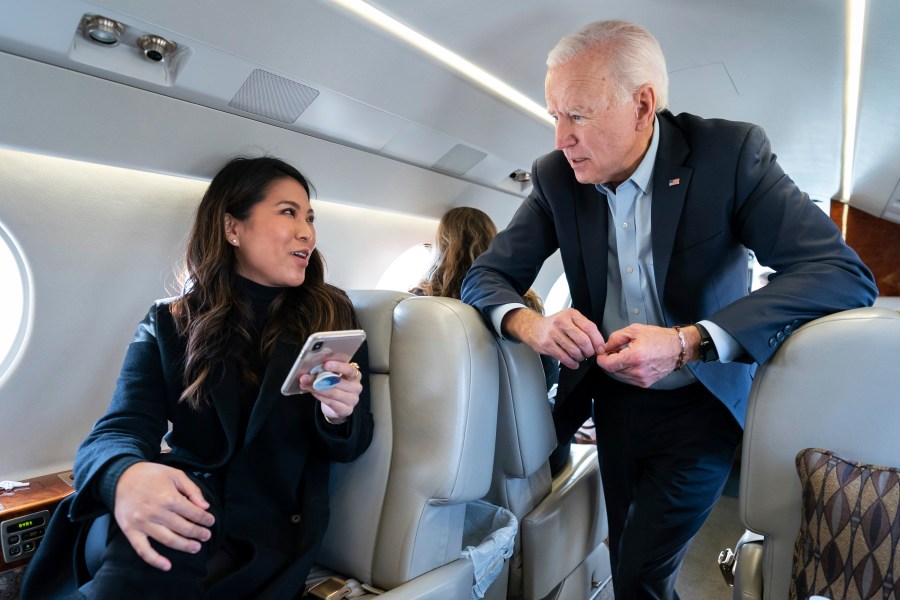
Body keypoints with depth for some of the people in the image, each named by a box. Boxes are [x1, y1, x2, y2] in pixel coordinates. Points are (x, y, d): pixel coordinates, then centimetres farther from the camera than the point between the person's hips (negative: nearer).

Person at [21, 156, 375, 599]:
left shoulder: (332, 315, 4)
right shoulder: (167, 326, 6)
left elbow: (351, 445, 7)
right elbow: (118, 432, -6)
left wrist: (339, 416, -19)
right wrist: (125, 475, -32)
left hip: (264, 532, 0)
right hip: (181, 510, 1)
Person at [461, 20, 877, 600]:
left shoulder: (730, 152, -16)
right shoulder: (556, 177, -8)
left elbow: (845, 273, -23)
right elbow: (486, 275, -3)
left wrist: (688, 343, -35)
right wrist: (530, 323, -27)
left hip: (700, 408, -3)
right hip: (612, 402, 4)